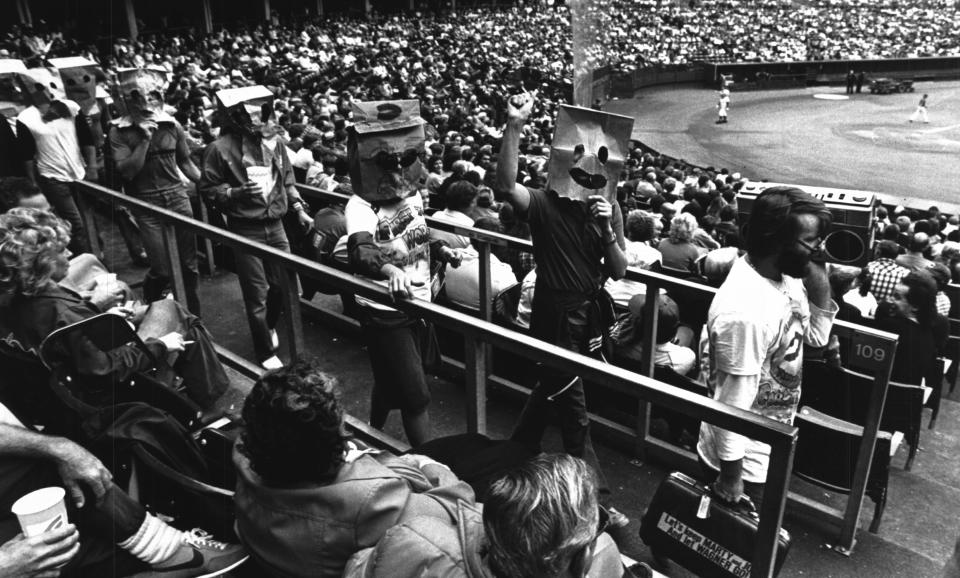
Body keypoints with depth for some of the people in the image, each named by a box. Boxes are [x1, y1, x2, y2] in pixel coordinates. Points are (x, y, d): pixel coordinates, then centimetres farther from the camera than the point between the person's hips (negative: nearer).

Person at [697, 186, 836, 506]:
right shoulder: (745, 312, -33)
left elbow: (816, 336, 6)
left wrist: (820, 281, -9)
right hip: (744, 461, -8)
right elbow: (733, 404, -27)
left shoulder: (783, 275, -6)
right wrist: (730, 477, -18)